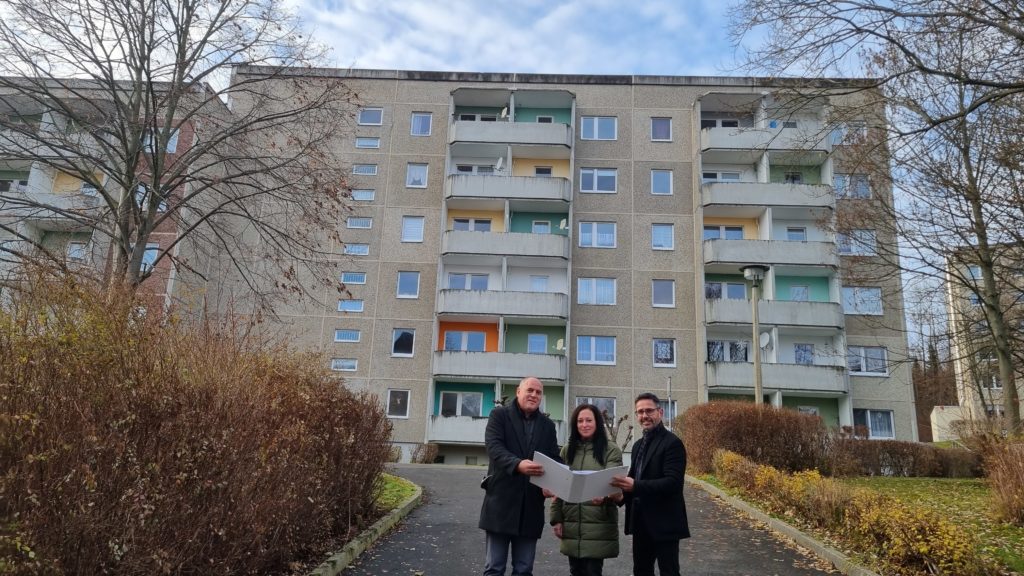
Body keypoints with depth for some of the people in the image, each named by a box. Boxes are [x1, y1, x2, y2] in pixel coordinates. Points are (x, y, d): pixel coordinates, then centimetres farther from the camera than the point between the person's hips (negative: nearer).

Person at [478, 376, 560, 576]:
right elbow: (494, 447, -14)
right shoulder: (499, 415, 1)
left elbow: (555, 460, 8)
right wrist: (517, 464, -32)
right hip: (501, 501, -4)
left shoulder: (548, 425, 14)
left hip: (531, 506, 4)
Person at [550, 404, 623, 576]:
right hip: (571, 524, 4)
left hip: (598, 525, -4)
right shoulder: (567, 450, 10)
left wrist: (604, 495, -33)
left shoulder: (611, 450, -2)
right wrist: (556, 518, 6)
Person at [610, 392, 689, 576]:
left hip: (663, 523, -8)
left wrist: (635, 486, -31)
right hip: (641, 522, 8)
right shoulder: (638, 445, 14)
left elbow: (673, 482, -22)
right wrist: (624, 494, -2)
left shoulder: (672, 443, -12)